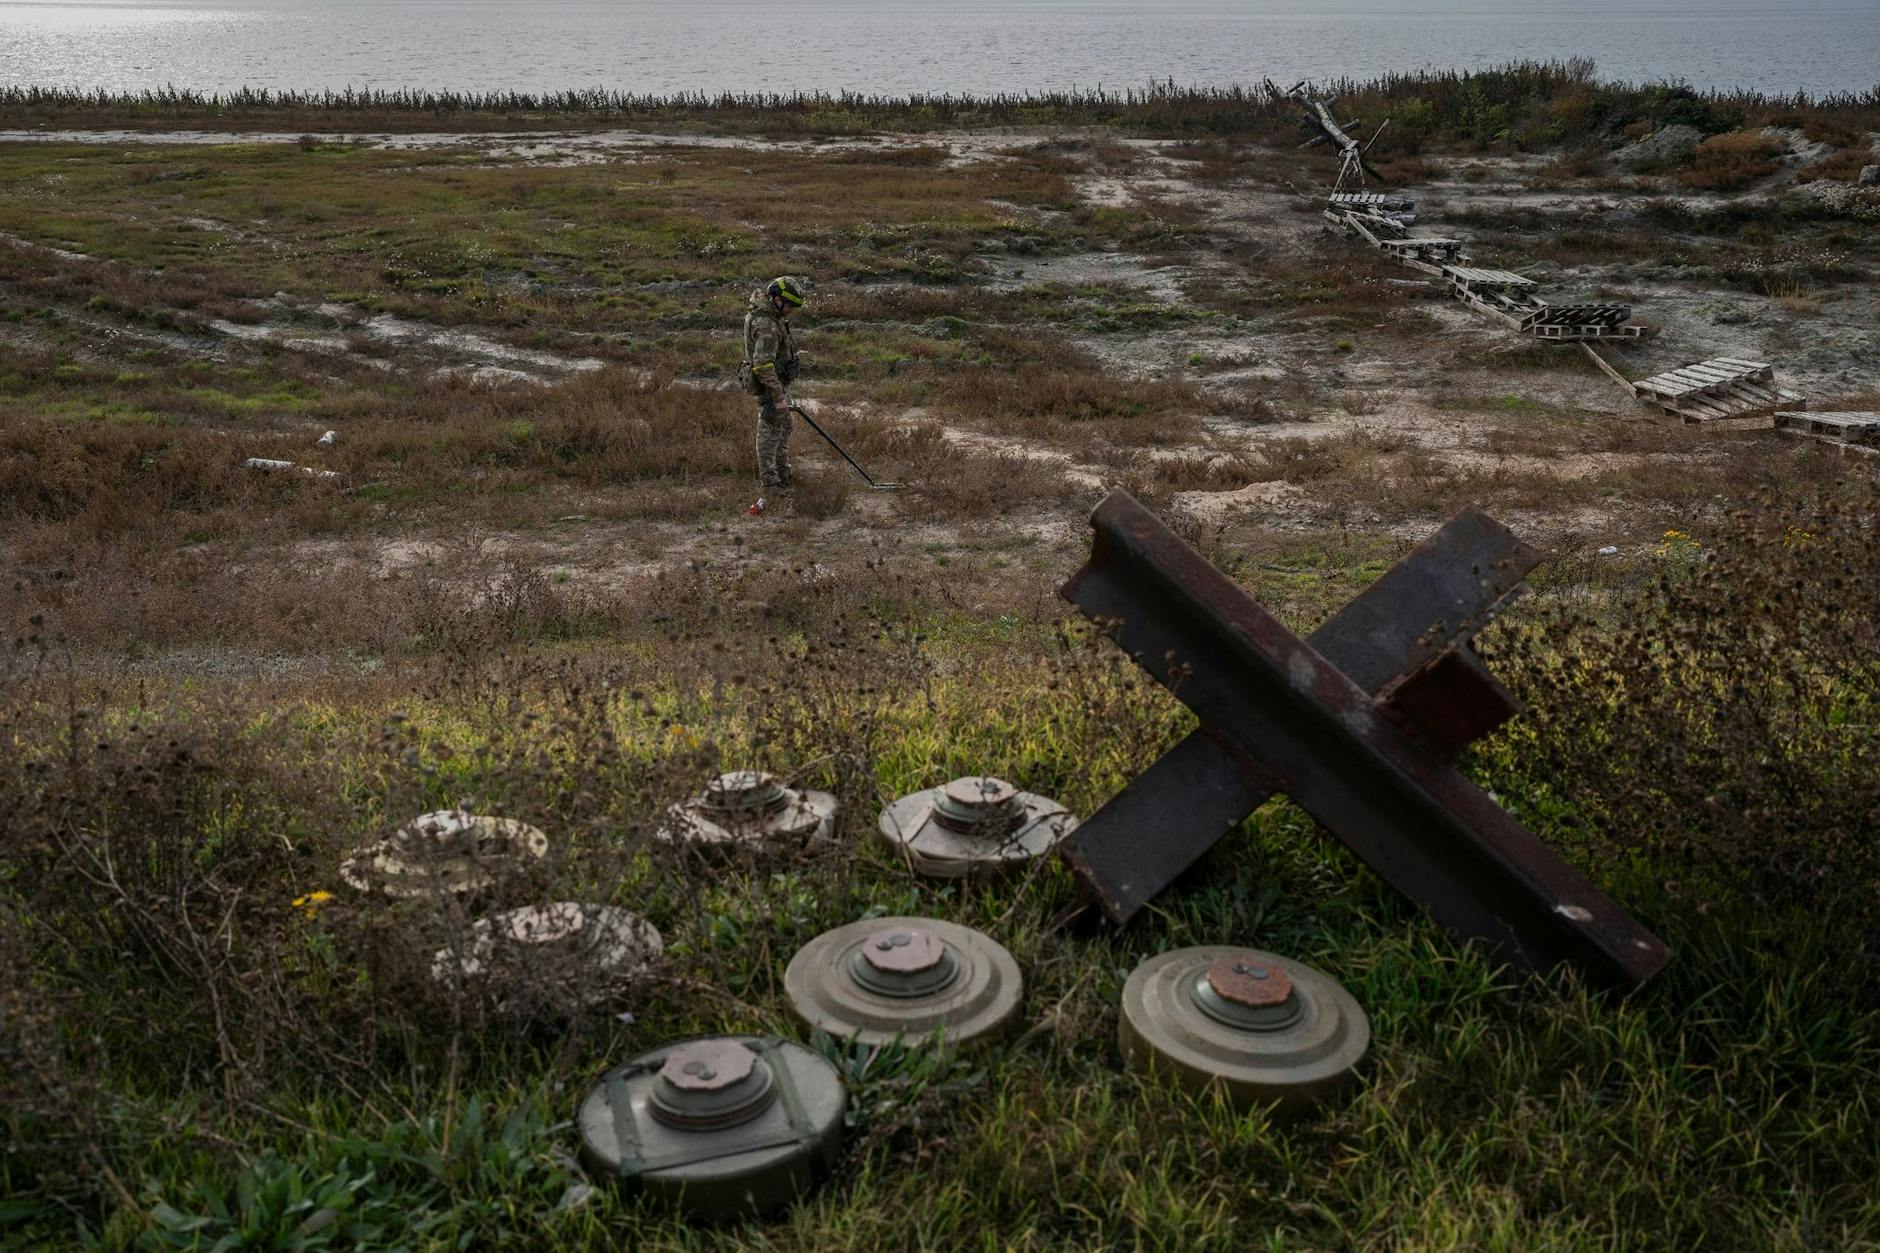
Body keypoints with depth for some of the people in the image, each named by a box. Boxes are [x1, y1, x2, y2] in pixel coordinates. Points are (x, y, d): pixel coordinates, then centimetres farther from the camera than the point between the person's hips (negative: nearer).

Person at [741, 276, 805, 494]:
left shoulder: (763, 306, 2)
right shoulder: (767, 326, -30)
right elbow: (763, 365, -34)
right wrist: (778, 397, -31)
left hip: (778, 381, 11)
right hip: (770, 384, -11)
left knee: (784, 428, 22)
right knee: (771, 433, -2)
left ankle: (782, 474, 35)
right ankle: (771, 484, 6)